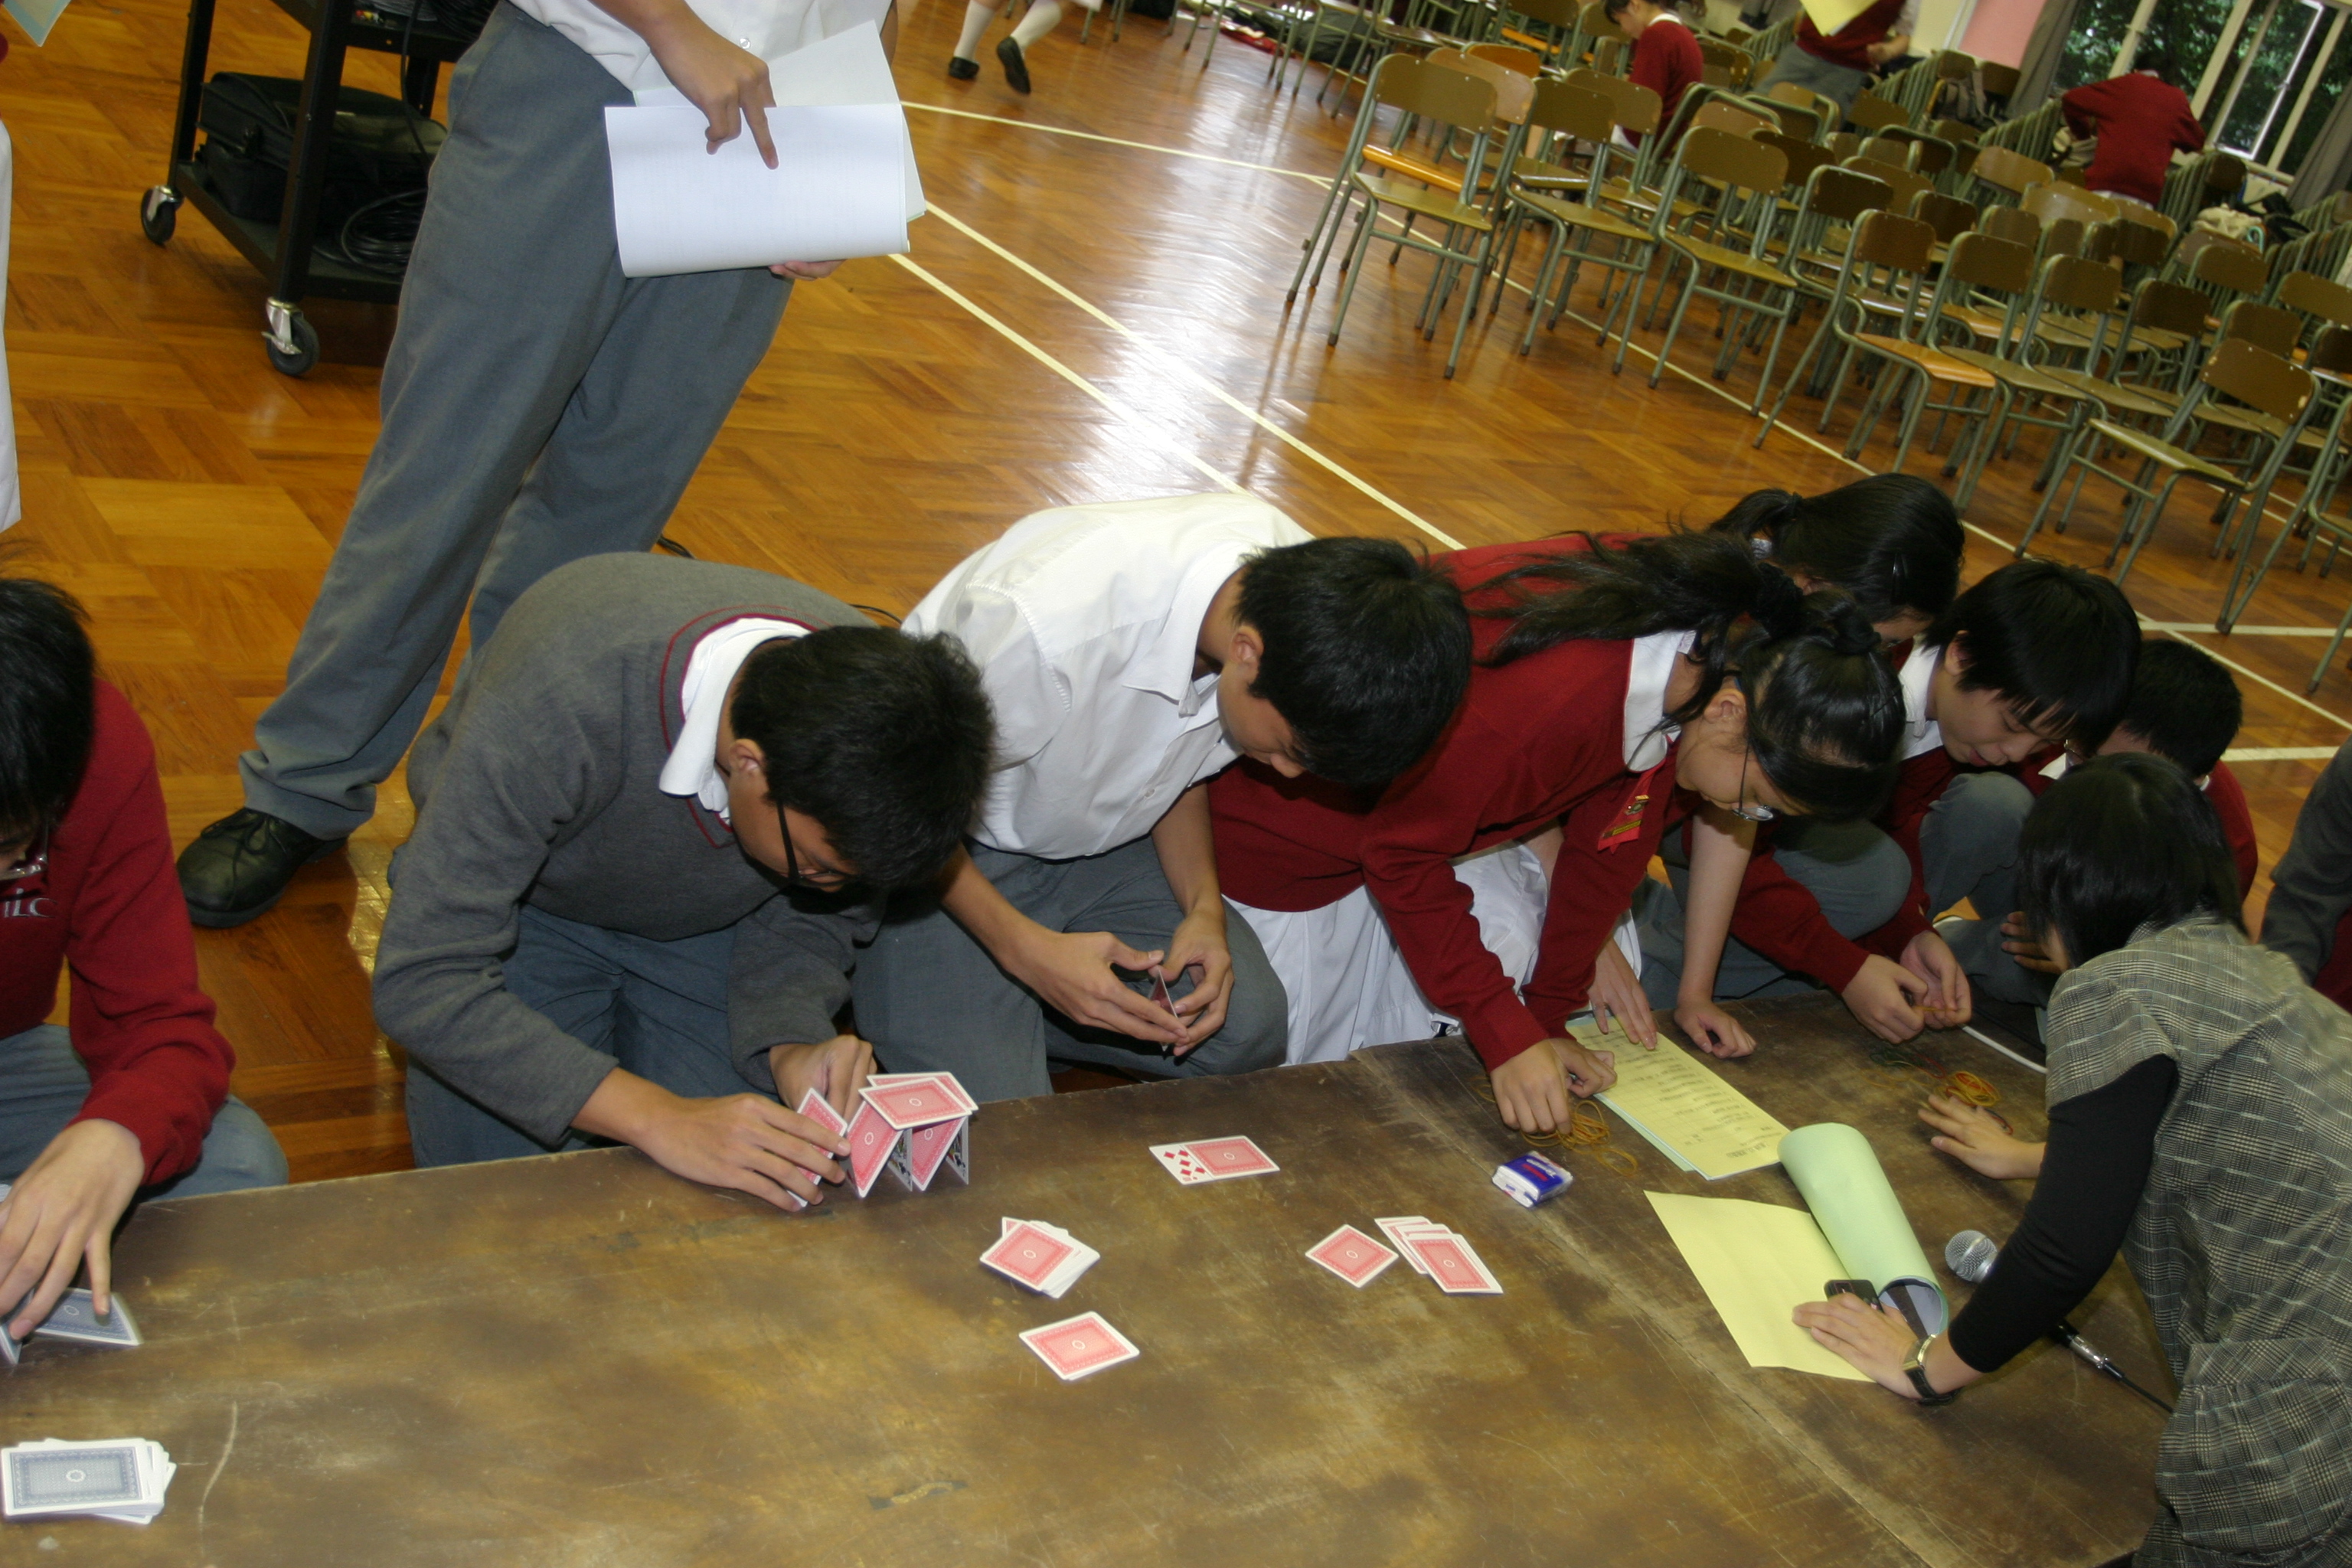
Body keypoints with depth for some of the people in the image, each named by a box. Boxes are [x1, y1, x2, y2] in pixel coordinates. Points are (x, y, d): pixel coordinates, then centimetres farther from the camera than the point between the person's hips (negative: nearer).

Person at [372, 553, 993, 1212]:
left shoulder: (872, 686, -28)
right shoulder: (556, 703, -42)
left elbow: (813, 916, -9)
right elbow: (420, 981, -38)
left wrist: (789, 1043, -29)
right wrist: (660, 1119, -46)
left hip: (707, 926, 3)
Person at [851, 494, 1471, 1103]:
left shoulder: (1303, 586, -19)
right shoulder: (1044, 629, -40)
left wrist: (1204, 907, -12)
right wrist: (1024, 947, -29)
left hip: (1099, 843, 6)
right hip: (947, 854, -6)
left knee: (1248, 1028, -12)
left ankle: (1015, 1019, 8)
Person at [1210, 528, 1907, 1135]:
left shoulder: (1730, 649, -16)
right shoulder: (1554, 702, -42)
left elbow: (1608, 830, -5)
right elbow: (1402, 852, -28)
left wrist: (1548, 1019, -1)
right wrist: (1509, 1036, -27)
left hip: (1454, 815, 7)